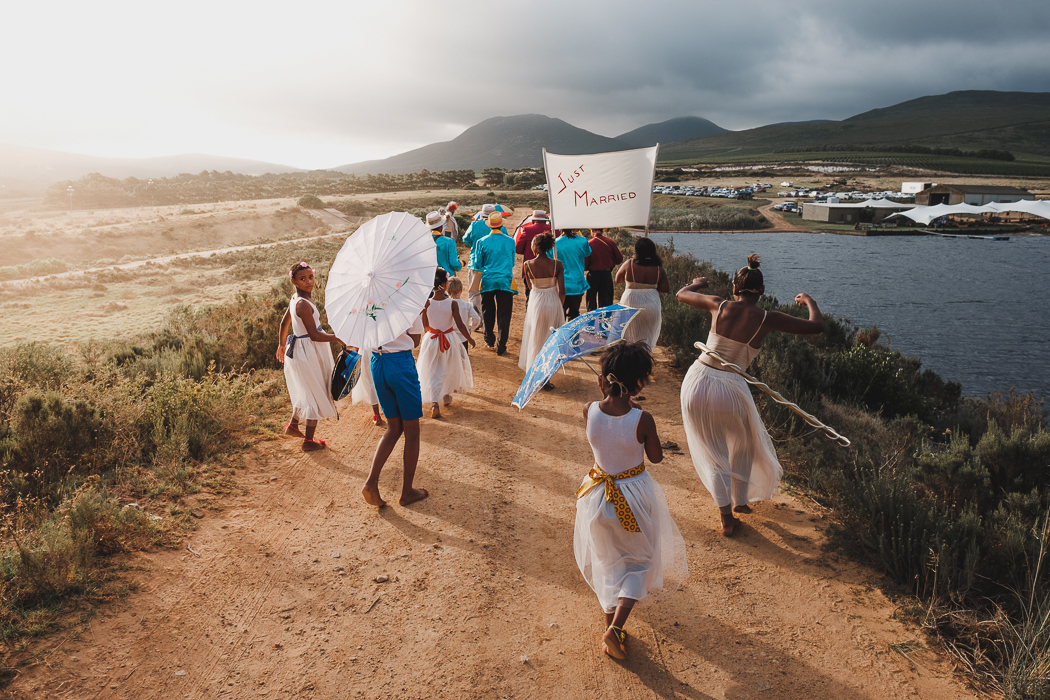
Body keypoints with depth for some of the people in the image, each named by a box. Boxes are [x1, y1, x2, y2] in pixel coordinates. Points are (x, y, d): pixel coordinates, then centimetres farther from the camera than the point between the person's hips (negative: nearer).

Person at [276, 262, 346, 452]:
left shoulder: (295, 299, 6)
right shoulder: (303, 304, -24)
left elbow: (284, 323, 18)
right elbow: (314, 335, -26)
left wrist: (282, 345, 30)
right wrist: (336, 338, -14)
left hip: (298, 349, 9)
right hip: (308, 352, -9)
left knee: (305, 391, 26)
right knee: (316, 395, 5)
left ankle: (292, 425, 39)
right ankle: (308, 441, 15)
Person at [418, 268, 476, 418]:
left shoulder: (427, 303, -13)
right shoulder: (452, 303, -17)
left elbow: (425, 326, -3)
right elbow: (460, 325, -13)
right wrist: (469, 338, 2)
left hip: (430, 340, 0)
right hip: (449, 340, 0)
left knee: (432, 372, 7)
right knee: (450, 368, 24)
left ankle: (434, 403, -8)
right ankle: (446, 395, 41)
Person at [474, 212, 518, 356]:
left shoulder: (482, 242, -5)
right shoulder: (510, 241, -2)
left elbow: (478, 264, 4)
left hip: (487, 282, 1)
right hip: (506, 282, -1)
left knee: (488, 312, 17)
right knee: (504, 314, 2)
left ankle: (489, 341, 28)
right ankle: (501, 346, 0)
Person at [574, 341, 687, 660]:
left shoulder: (590, 411, -16)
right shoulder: (642, 420, -25)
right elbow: (656, 457, -7)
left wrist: (606, 396, -2)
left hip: (599, 497, 3)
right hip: (635, 496, -3)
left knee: (608, 563, 23)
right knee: (639, 562, 19)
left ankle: (610, 625, 32)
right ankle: (616, 626, 4)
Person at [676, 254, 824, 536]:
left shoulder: (719, 305, -2)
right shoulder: (767, 319, -6)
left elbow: (681, 294, 16)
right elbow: (817, 326, 4)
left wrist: (697, 284, 38)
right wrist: (809, 301, 24)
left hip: (696, 383, 2)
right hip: (729, 389, -2)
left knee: (714, 454, 19)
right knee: (744, 446, 30)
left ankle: (727, 517, 17)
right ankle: (740, 500, 42)